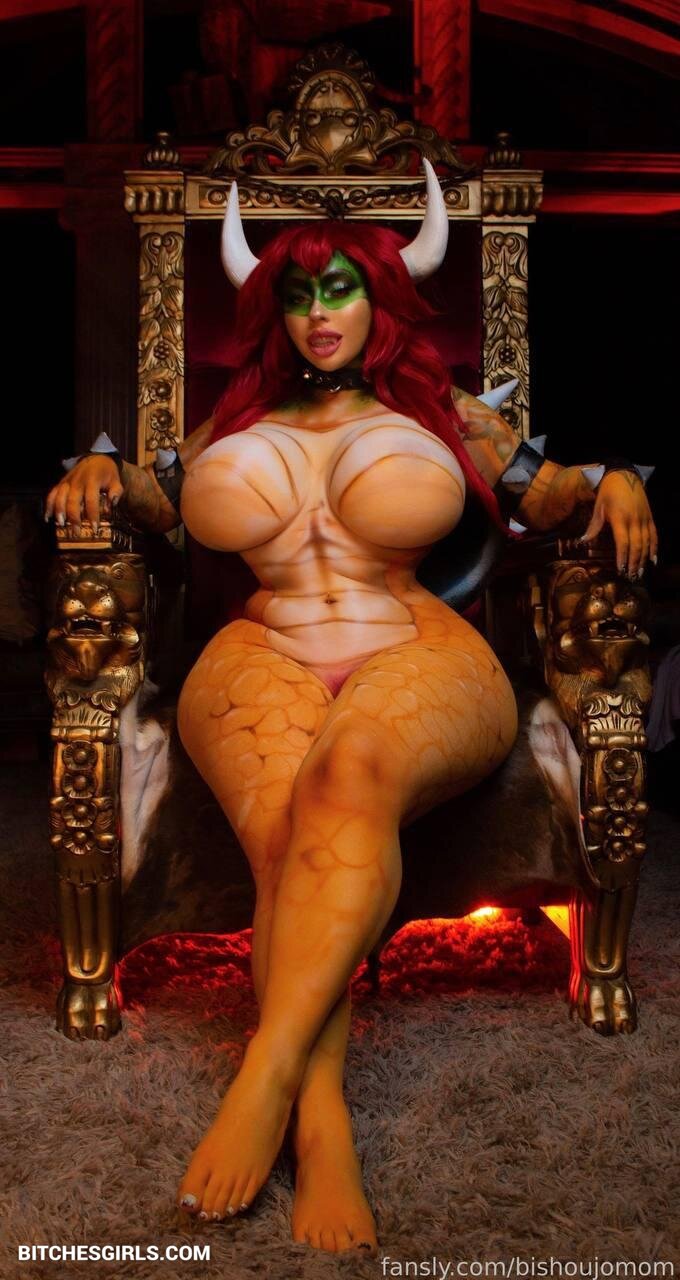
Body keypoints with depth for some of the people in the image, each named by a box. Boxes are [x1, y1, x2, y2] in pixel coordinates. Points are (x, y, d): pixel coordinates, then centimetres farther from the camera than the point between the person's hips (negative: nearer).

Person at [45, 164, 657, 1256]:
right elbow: (159, 499, 35)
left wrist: (612, 481, 4)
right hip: (264, 656, 2)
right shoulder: (241, 421, 27)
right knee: (285, 836, -33)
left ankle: (266, 1075, -42)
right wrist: (101, 468, 14)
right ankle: (323, 1134, -36)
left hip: (419, 655, -1)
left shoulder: (444, 414, 22)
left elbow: (545, 494, 25)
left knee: (352, 772, -39)